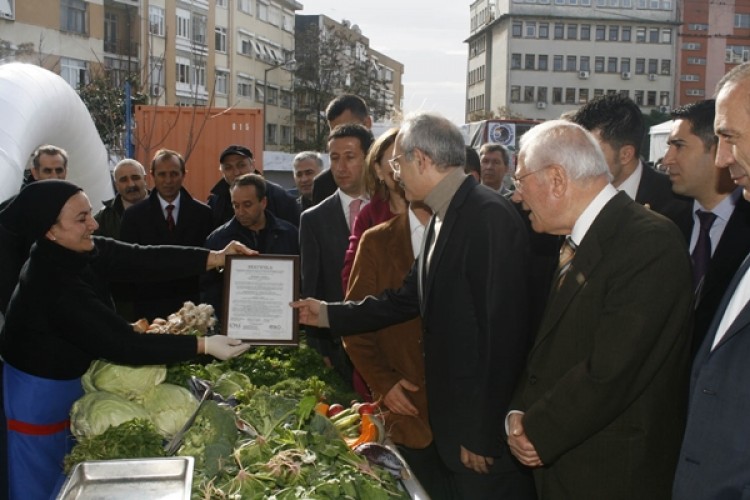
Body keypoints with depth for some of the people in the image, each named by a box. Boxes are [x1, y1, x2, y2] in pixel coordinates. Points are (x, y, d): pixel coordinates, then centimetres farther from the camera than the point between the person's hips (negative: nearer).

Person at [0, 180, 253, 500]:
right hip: (40, 393, -8)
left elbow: (143, 260, -18)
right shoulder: (53, 285, -35)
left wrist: (215, 258, -27)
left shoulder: (79, 252, -11)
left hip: (70, 380, 8)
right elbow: (122, 344, -35)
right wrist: (203, 345, -35)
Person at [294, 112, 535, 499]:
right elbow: (407, 299, 15)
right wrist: (329, 314, 18)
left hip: (483, 428, -9)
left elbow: (501, 331, -23)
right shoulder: (443, 218, 9)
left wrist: (482, 434, -20)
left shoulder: (489, 217, -20)